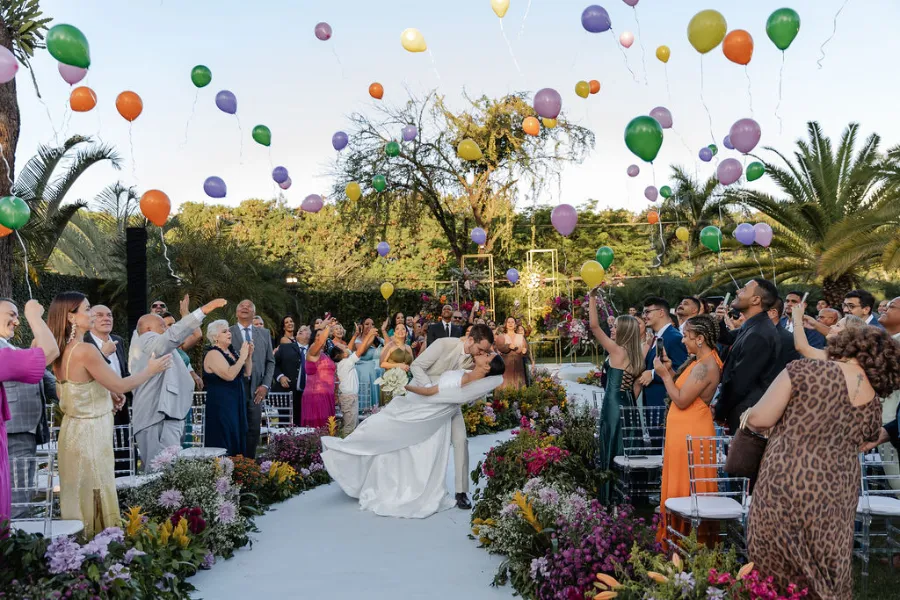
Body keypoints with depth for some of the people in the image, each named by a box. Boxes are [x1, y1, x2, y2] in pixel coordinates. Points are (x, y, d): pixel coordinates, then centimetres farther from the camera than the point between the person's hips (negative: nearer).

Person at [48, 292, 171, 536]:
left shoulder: (61, 352, 6)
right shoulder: (85, 350, -21)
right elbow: (120, 386, -15)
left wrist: (104, 402, 21)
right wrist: (150, 370, -2)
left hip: (73, 428, 9)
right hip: (90, 433, -9)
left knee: (78, 496, 17)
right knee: (95, 497, 1)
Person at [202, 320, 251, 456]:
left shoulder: (231, 351, 11)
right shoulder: (213, 354, -13)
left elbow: (246, 373, 12)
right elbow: (229, 375, -26)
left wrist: (249, 355, 0)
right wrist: (242, 356, -19)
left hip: (237, 403, 9)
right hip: (221, 405, -9)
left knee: (238, 440, 11)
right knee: (225, 443, -7)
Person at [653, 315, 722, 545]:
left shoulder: (705, 367, -22)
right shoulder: (701, 360, 9)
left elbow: (681, 400, -23)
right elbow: (685, 388, 12)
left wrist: (664, 374, -14)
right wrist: (671, 370, 3)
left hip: (690, 432, -10)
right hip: (686, 429, 10)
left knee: (685, 485, 1)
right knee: (686, 484, 17)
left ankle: (684, 534, 12)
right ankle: (680, 532, 27)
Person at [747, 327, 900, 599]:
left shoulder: (806, 371, -12)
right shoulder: (874, 407, 7)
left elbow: (759, 420, -11)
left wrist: (751, 417, 12)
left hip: (785, 485, -5)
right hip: (836, 498, 5)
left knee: (774, 573, 12)